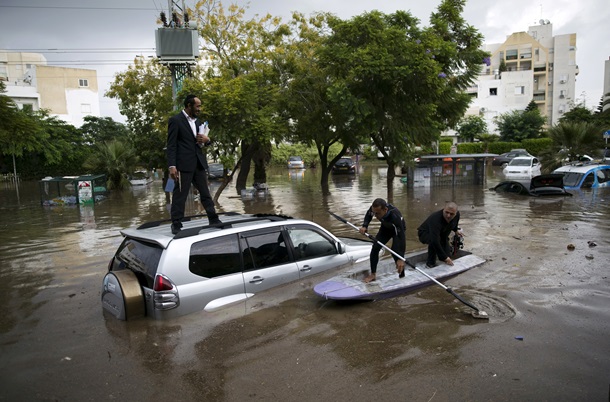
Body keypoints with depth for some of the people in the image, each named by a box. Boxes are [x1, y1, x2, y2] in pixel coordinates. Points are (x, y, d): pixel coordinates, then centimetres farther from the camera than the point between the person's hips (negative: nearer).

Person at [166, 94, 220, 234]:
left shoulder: (197, 121, 18)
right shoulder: (175, 120, -3)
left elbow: (203, 142, 26)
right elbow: (171, 145, -8)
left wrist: (207, 140, 1)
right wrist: (172, 166, -17)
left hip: (199, 163, 7)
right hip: (183, 164, -7)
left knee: (205, 193, 10)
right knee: (180, 195, -2)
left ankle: (214, 220, 17)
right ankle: (176, 225, 5)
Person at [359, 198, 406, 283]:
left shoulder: (395, 216, -46)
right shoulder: (374, 208, -32)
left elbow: (401, 237, -44)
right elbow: (368, 215, -5)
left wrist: (401, 258, -48)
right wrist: (364, 226, -25)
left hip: (398, 230, -5)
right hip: (385, 227, 5)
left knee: (395, 251, -21)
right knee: (375, 248, -5)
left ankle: (402, 276, -3)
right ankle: (373, 274, 12)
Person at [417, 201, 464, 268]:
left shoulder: (457, 214, -19)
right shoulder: (435, 219, -42)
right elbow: (435, 241, -47)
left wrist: (456, 230, 0)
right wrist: (444, 257, -43)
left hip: (441, 233, 6)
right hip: (424, 234, -6)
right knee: (433, 241, -39)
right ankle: (430, 263, -19)